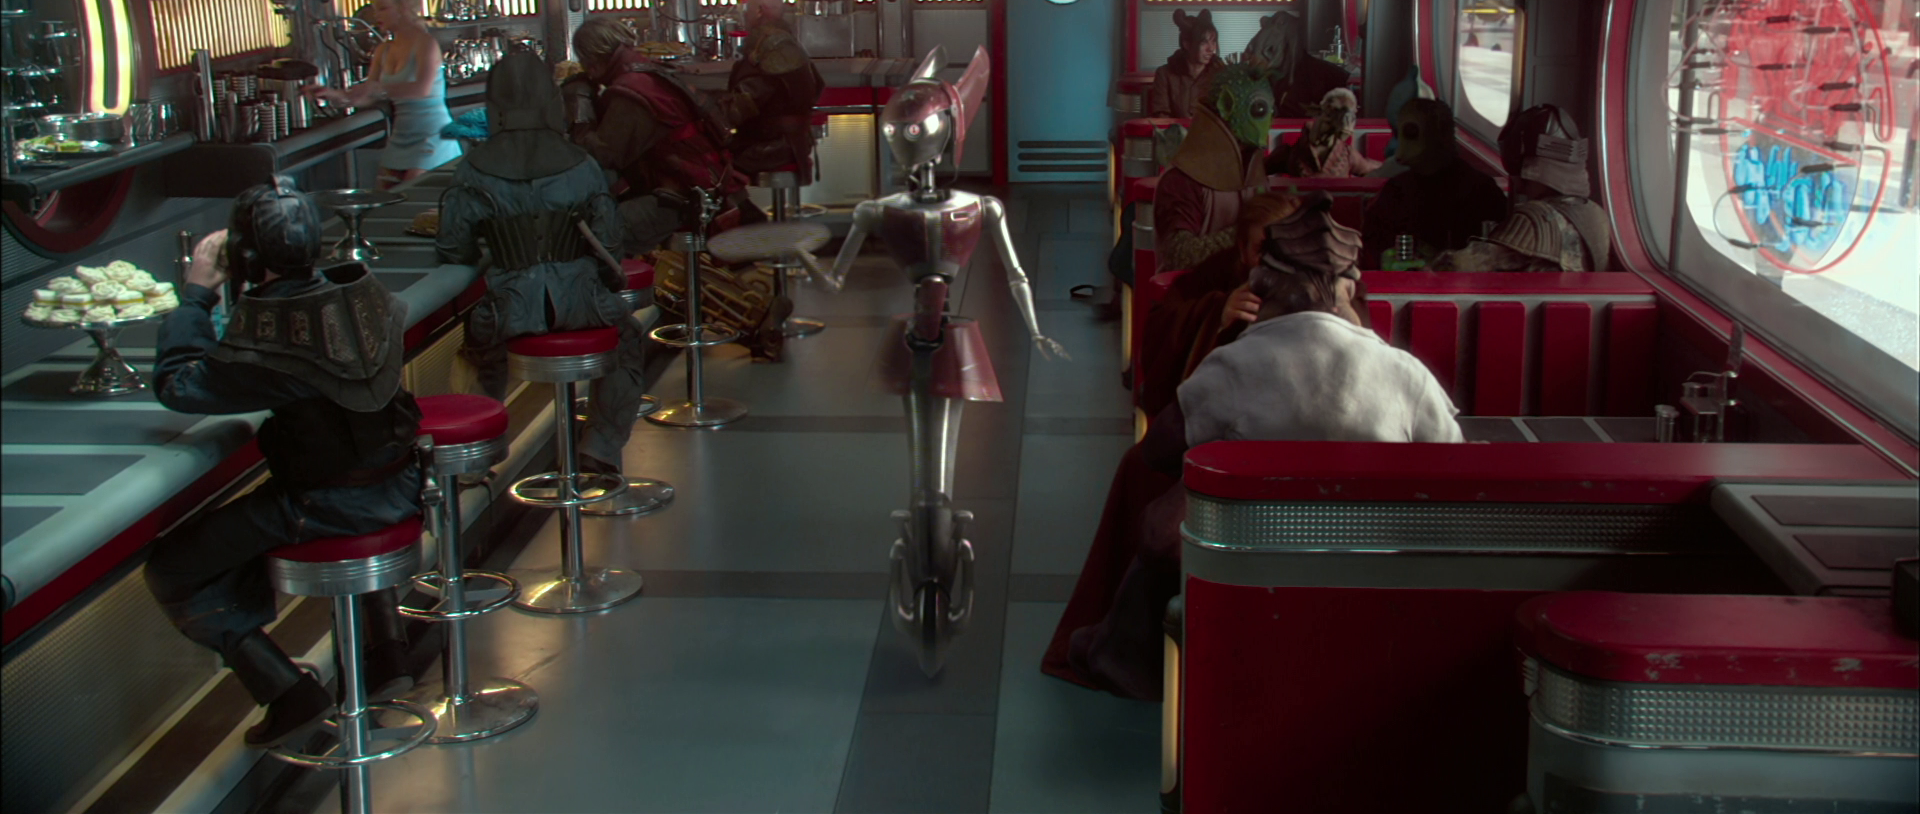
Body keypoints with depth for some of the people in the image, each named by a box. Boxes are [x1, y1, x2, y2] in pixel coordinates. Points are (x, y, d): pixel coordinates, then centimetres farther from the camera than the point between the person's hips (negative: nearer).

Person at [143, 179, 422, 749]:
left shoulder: (272, 339, -24)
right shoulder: (358, 291, -4)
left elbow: (176, 385, -15)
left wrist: (196, 294, -6)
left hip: (330, 504, -7)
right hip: (398, 484, 7)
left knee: (173, 570, 5)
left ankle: (290, 694, 3)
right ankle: (387, 654, 39)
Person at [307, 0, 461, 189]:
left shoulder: (425, 43, -10)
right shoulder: (383, 51, 10)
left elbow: (423, 88, -26)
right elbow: (367, 99, 9)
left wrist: (378, 88, -32)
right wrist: (337, 96, -9)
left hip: (431, 135, -7)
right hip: (400, 137, 7)